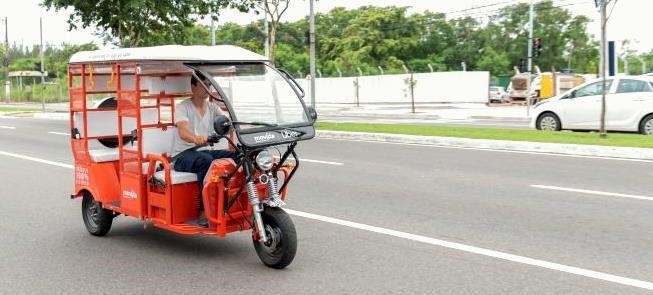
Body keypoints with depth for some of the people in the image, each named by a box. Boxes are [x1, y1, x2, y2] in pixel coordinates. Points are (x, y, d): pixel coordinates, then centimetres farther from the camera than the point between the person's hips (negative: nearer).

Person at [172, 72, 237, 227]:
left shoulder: (212, 107, 13)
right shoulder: (183, 107, -5)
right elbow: (183, 132, -24)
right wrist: (195, 138, -48)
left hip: (204, 151, 5)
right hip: (183, 156, -5)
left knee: (236, 155, -21)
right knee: (206, 160, -38)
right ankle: (204, 211, -36)